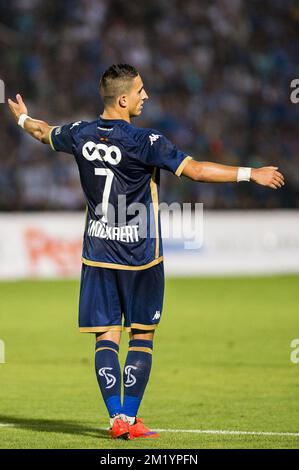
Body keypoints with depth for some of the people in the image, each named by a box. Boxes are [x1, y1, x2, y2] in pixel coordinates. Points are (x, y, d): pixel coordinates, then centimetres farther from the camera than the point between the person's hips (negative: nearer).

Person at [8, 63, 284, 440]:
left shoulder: (81, 134, 0)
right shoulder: (143, 142, -17)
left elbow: (44, 132, 22)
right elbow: (195, 170, -22)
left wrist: (22, 118, 45)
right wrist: (251, 174, -18)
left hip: (98, 253, 4)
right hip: (139, 256, -4)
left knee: (106, 336, 4)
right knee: (142, 338, 6)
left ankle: (116, 419, -1)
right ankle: (130, 418, 4)